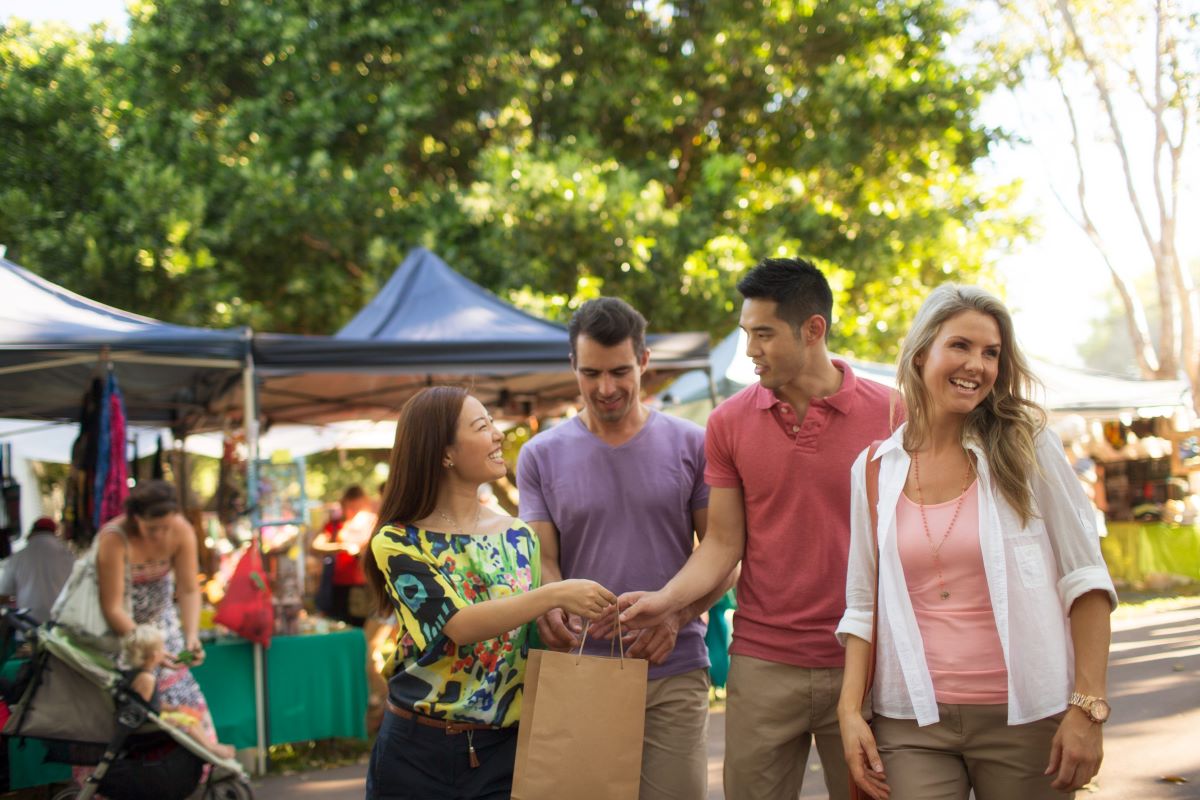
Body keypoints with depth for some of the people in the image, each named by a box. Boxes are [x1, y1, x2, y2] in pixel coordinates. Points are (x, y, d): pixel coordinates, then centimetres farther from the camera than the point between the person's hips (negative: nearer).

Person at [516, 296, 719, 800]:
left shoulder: (690, 445, 4)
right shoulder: (541, 456, 7)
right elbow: (542, 559, 3)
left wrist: (675, 613, -16)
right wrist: (549, 609, -20)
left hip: (674, 670, -1)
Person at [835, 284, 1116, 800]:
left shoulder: (1027, 447, -1)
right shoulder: (874, 469, 5)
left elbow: (1084, 579, -2)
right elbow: (862, 605, 9)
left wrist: (1088, 708, -9)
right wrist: (850, 709, -2)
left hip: (1026, 718, -1)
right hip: (913, 724, 1)